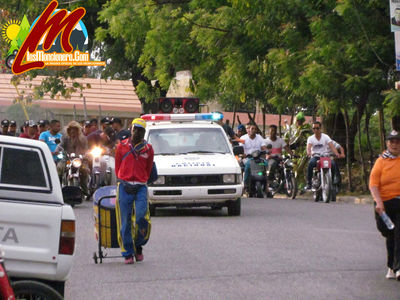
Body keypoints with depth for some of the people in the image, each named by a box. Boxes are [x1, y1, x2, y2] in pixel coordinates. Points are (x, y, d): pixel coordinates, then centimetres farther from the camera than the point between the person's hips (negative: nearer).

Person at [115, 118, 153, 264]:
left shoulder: (148, 149, 7)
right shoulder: (122, 146, 7)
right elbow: (117, 166, 16)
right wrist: (124, 181, 12)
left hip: (141, 187, 0)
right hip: (124, 187, 0)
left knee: (141, 217, -15)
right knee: (125, 221, -1)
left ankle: (138, 246, 8)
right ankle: (127, 253, 6)